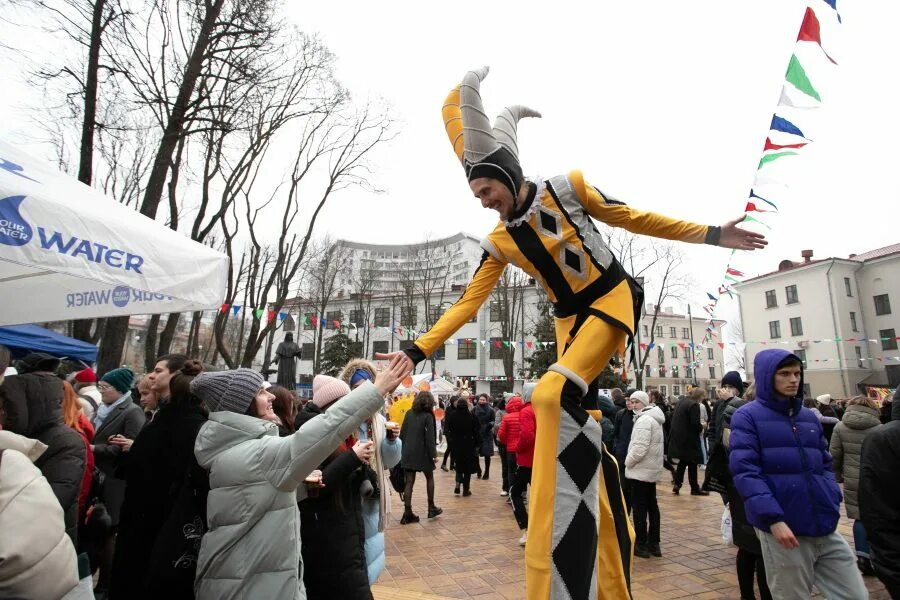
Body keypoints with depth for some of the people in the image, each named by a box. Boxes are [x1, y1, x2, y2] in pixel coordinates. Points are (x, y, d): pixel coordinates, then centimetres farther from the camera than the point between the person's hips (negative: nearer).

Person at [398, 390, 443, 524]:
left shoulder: (409, 414, 4)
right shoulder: (428, 416, -11)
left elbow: (402, 433, 7)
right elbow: (430, 437, -14)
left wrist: (402, 450, 13)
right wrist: (433, 454, -10)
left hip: (408, 453, 4)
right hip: (422, 453, -4)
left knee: (409, 482, 6)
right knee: (429, 478, 17)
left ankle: (407, 513, 4)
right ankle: (431, 508, 24)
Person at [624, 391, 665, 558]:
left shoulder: (644, 420, -20)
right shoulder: (654, 418, 13)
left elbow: (640, 448, -26)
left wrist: (628, 462, -10)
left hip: (641, 470, -10)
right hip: (652, 469, 10)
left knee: (639, 507, -1)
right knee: (652, 505, 15)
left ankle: (641, 545, 5)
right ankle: (654, 544, 22)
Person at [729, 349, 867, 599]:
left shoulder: (809, 417, 13)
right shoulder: (747, 417, -7)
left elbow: (825, 464, 20)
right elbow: (745, 472, -14)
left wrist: (833, 501, 3)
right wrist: (774, 519, -22)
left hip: (825, 528, 6)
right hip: (784, 530, -6)